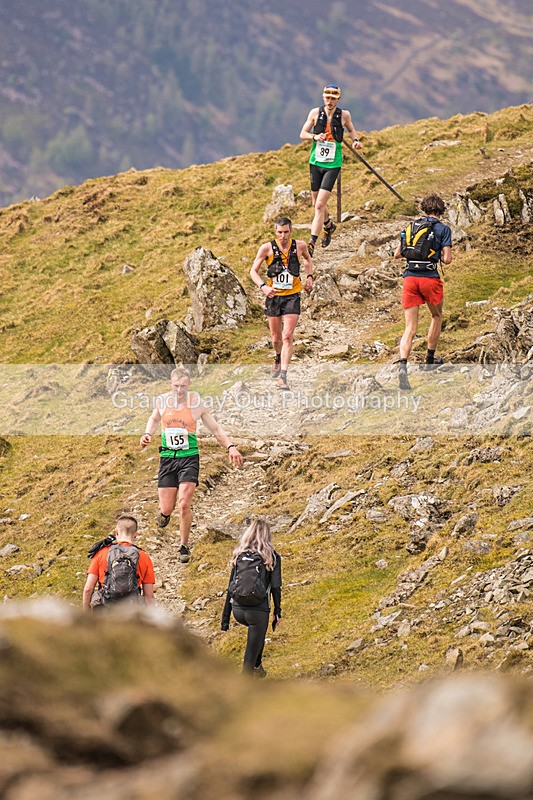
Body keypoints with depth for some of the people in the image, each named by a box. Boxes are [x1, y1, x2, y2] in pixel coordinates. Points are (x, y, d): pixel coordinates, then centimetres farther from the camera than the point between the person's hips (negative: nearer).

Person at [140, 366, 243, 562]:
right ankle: (164, 514, 40)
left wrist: (230, 447, -9)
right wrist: (147, 434, 5)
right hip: (167, 457, 2)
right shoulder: (161, 401, 0)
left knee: (184, 505, -15)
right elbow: (154, 418, 23)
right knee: (166, 509, 0)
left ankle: (184, 545, 5)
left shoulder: (197, 403, -7)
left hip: (189, 457, -2)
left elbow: (215, 429, 3)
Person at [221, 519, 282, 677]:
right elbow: (276, 587, -4)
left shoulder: (239, 555, 8)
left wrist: (225, 617, 12)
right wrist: (277, 612, 6)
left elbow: (231, 587, 9)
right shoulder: (272, 557, -1)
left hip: (237, 609, 5)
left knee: (258, 633, 35)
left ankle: (257, 666, 42)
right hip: (258, 610, -5)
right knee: (251, 653, 4)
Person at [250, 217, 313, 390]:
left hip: (292, 296, -1)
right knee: (276, 338, 13)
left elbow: (307, 258, 22)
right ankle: (278, 359, 47)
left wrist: (309, 276, 9)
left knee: (287, 337, -13)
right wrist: (263, 286, -23)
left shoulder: (300, 245, -3)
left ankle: (283, 376, -17)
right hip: (273, 296, 1)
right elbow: (253, 271, -6)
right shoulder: (267, 248, -8)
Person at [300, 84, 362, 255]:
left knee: (320, 205, -13)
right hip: (315, 163, 3)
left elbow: (351, 129, 17)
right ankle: (328, 225, 47)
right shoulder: (315, 113, -2)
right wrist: (315, 137, -16)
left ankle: (312, 242, -12)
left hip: (333, 165, -3)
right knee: (317, 204, 15)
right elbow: (303, 133, 4)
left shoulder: (344, 115, -3)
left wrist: (356, 140, -4)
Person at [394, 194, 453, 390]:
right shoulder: (443, 229, 2)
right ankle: (430, 361, 32)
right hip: (430, 277, -3)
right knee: (437, 317, 25)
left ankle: (402, 366, -23)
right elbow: (447, 259, -6)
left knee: (410, 328, -1)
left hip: (409, 277, 3)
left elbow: (397, 254, 16)